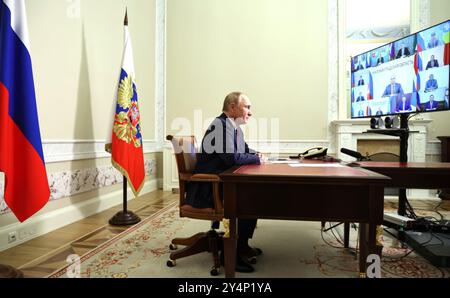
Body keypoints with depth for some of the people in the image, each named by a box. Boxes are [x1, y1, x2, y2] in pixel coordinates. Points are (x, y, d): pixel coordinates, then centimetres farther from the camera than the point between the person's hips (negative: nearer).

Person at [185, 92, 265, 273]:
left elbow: (245, 152, 20)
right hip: (207, 189, -9)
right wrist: (258, 159, -12)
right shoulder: (220, 125, -18)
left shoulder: (234, 127, 12)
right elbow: (232, 158, -27)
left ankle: (241, 245, 15)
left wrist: (257, 156, -1)